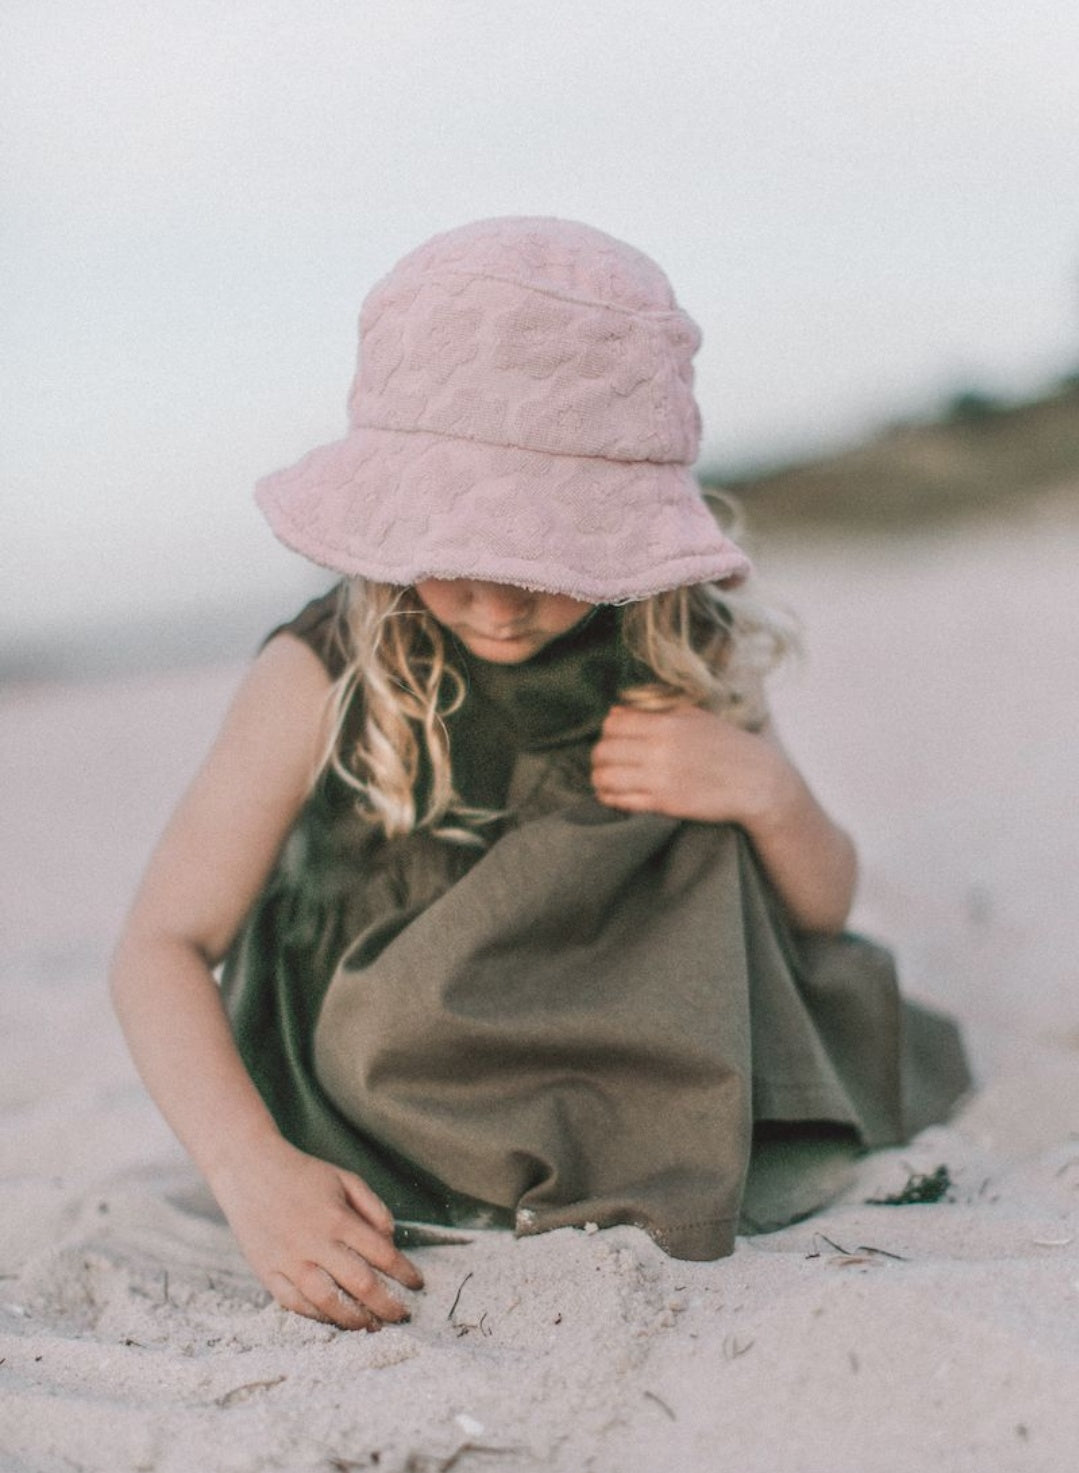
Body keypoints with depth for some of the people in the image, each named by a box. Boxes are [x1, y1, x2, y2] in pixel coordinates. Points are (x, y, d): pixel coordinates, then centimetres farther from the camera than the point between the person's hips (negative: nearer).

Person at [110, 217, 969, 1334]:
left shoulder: (689, 659, -11)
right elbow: (162, 946, -17)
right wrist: (252, 1170, -32)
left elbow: (822, 914, 1)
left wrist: (769, 793, -21)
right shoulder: (324, 683, -20)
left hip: (634, 1061, 4)